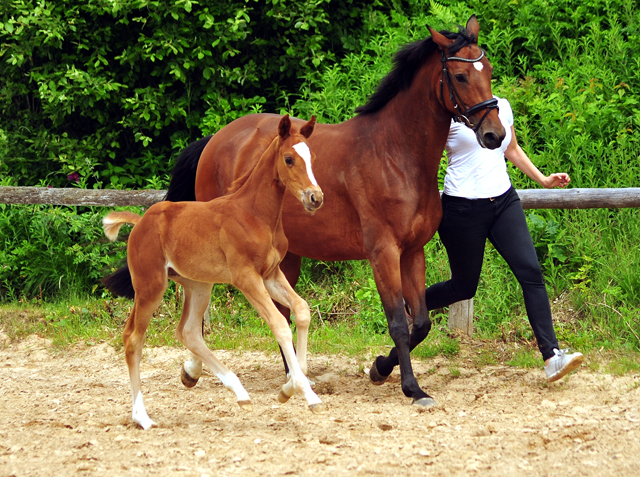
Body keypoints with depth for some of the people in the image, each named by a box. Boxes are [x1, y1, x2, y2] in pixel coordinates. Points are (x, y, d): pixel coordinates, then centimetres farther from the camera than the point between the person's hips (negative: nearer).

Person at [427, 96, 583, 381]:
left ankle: (551, 356, -16)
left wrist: (543, 180, 22)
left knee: (531, 272, -12)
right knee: (464, 287, 6)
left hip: (504, 201, 5)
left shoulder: (502, 107, 9)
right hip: (463, 209, -5)